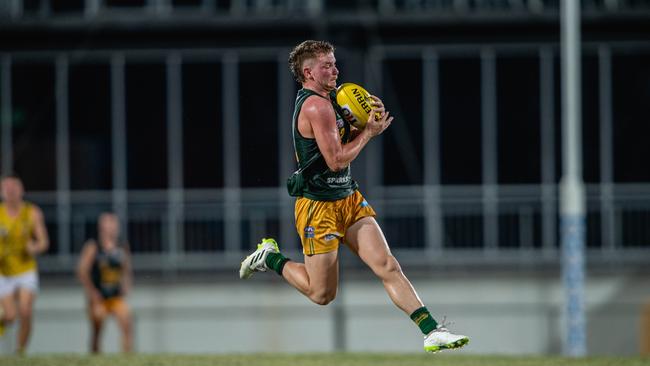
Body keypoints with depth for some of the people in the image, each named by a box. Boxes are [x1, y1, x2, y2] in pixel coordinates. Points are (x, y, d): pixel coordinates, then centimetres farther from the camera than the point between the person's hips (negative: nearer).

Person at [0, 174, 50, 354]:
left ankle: (20, 351, 2)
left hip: (26, 270, 0)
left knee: (25, 313, -14)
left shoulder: (32, 213, -4)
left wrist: (35, 247, -23)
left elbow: (44, 242, 0)